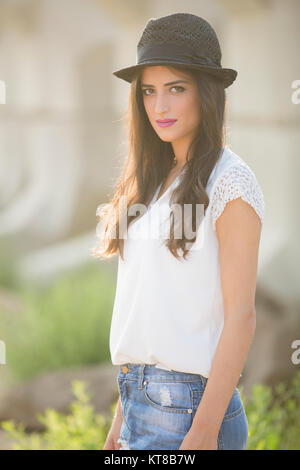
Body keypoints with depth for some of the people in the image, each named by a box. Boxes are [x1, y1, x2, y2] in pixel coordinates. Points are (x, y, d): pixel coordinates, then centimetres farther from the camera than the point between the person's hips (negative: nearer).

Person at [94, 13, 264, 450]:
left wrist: (205, 431, -19)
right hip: (144, 398, 8)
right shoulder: (155, 180, 14)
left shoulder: (230, 182, -9)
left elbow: (240, 316, -14)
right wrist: (124, 416, 16)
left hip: (189, 405, -7)